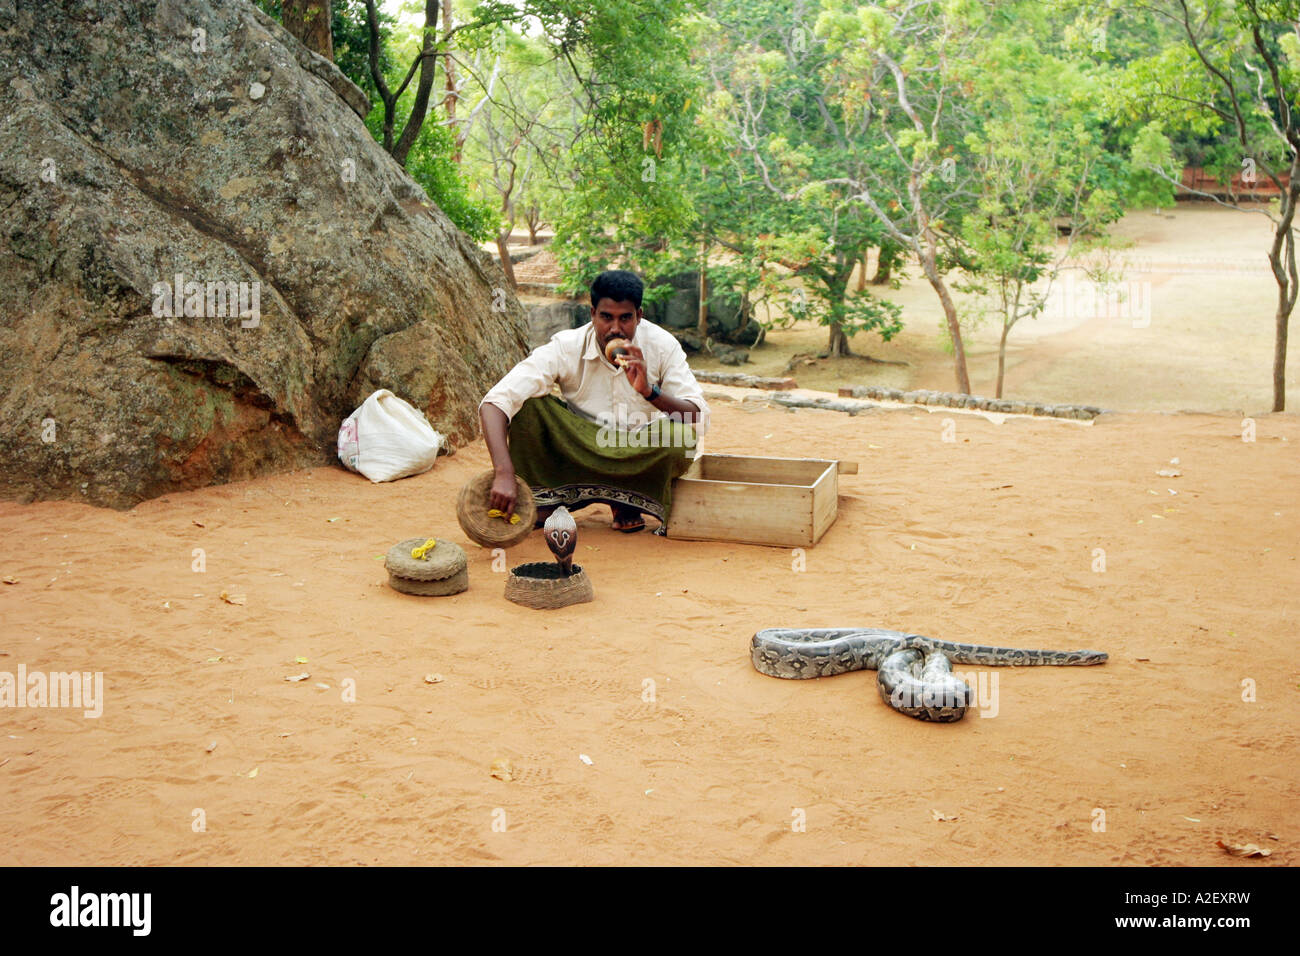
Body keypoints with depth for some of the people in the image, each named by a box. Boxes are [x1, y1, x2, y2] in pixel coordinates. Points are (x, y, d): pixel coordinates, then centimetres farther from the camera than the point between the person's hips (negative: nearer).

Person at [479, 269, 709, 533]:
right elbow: (494, 403, -28)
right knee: (528, 404, -24)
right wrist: (504, 474, -43)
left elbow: (699, 419, -18)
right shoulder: (566, 348, -19)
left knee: (679, 435, -32)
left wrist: (649, 390, -37)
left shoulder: (662, 346, -14)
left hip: (639, 457, 1)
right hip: (578, 450, 0)